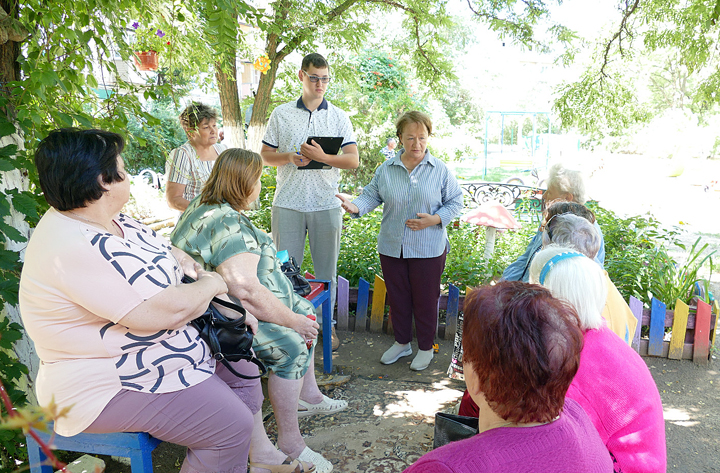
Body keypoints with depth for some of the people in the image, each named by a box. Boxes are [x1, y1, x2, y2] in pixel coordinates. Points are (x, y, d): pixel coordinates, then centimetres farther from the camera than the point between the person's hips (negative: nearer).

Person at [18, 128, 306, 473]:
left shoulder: (110, 222, 2)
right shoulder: (77, 248, -30)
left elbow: (168, 252, 10)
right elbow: (169, 310, -33)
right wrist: (210, 284, -12)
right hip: (110, 385, -11)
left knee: (240, 359, 15)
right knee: (232, 425, -15)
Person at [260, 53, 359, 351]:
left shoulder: (339, 116, 7)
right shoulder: (281, 114, 8)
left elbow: (353, 160, -1)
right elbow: (265, 156, 9)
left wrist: (322, 157, -18)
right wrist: (289, 158, -12)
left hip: (326, 204, 0)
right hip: (288, 203, 0)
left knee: (326, 269, 8)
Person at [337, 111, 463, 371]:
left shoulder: (440, 170, -3)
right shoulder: (386, 169, 4)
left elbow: (455, 202, 2)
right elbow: (371, 195, 3)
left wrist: (435, 219, -14)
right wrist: (355, 206, -18)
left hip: (428, 249, -3)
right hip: (391, 248, 3)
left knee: (425, 300, 7)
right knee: (397, 297, 15)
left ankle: (426, 347, 28)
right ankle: (401, 342, 36)